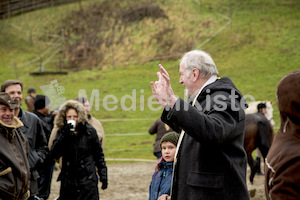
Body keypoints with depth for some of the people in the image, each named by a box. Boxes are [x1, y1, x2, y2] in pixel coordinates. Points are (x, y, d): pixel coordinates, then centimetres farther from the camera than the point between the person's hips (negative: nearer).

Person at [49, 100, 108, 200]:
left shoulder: (89, 131, -1)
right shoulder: (61, 132, 2)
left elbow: (99, 155, 6)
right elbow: (54, 154, -9)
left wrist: (103, 176, 4)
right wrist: (64, 135, -19)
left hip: (88, 181, -2)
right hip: (68, 180, 2)